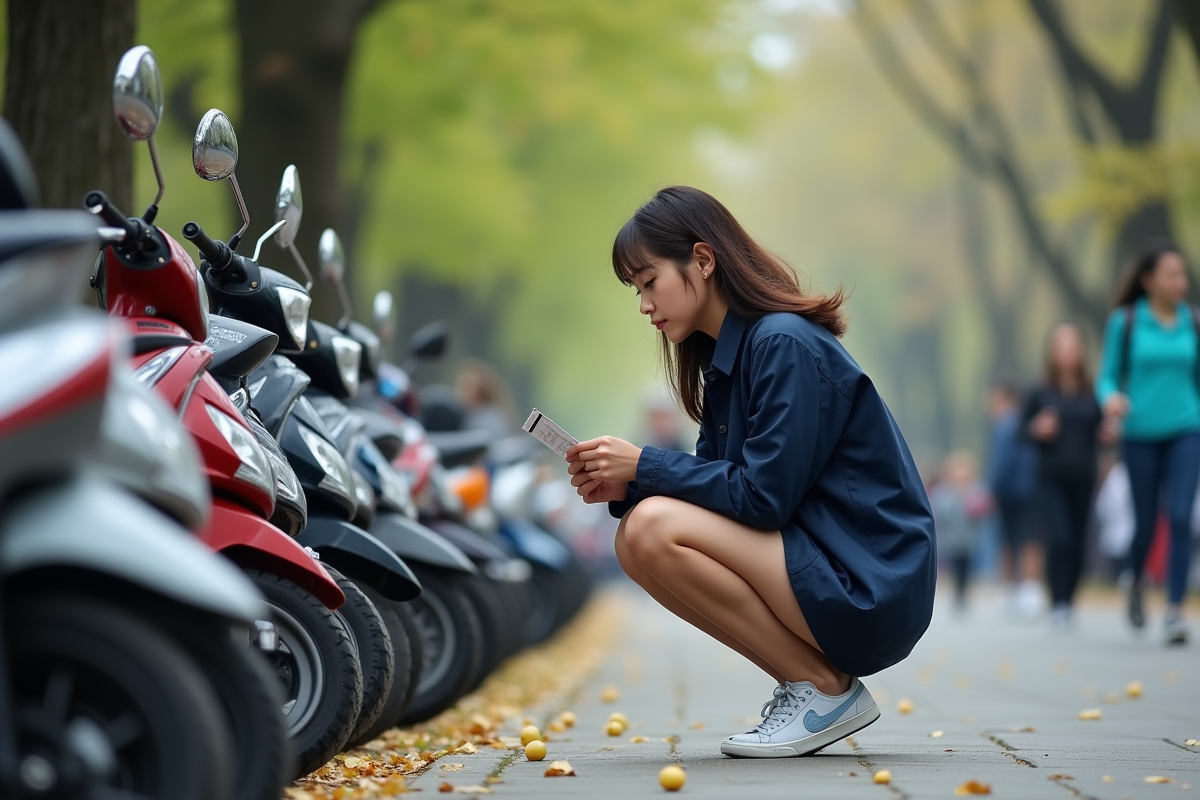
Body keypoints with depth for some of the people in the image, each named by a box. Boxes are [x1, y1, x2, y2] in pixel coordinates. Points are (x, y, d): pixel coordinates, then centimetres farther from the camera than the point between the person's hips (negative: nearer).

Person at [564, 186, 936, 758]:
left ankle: (827, 689, -9)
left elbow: (763, 496, -20)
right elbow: (720, 482, 12)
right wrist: (624, 485, -4)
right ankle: (808, 682, 4)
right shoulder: (722, 357, 14)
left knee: (655, 530, -21)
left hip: (870, 589, -9)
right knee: (635, 538, 2)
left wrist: (644, 466, -13)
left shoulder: (785, 345, -16)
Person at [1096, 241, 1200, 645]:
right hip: (1141, 433, -1)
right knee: (1146, 522, 7)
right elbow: (1108, 376, 0)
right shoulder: (1125, 322, -2)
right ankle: (1136, 581, 39)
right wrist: (1111, 397, -20)